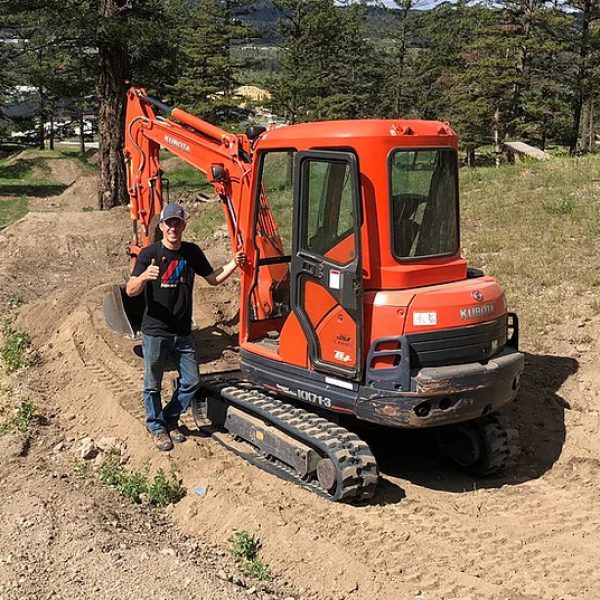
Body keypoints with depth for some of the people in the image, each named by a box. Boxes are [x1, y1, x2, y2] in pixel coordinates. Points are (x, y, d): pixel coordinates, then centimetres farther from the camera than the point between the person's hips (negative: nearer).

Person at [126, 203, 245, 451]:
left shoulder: (192, 252, 2)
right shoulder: (149, 254, -11)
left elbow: (213, 278, 12)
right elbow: (130, 290, -18)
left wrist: (233, 264, -6)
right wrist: (144, 276, -40)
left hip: (182, 332, 4)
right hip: (155, 331, -4)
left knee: (191, 381, 9)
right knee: (153, 385, 8)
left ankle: (169, 420, 30)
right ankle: (156, 427, 29)